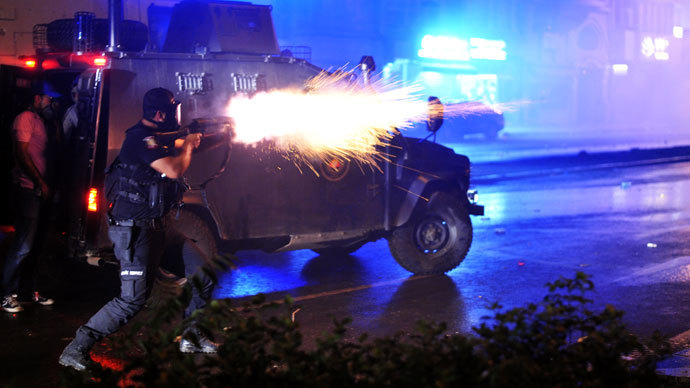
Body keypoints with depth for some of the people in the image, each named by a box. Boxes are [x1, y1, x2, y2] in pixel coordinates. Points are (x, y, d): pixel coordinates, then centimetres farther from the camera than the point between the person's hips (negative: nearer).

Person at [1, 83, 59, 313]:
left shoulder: (41, 121, 21)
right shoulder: (26, 118, -6)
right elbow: (22, 153, -15)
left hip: (42, 190, 9)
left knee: (36, 243, 12)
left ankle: (32, 290, 19)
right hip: (28, 189, -9)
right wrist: (40, 183, -17)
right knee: (24, 244, -10)